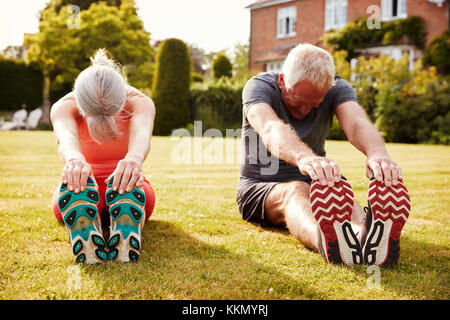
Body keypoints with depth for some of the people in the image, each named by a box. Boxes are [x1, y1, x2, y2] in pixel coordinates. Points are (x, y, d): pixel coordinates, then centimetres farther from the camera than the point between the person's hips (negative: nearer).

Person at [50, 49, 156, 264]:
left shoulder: (140, 102, -20)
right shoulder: (63, 107, -20)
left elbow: (142, 133, -43)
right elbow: (66, 136, -43)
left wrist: (135, 157, -67)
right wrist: (74, 159, -68)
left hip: (125, 182, 0)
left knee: (126, 181, -39)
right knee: (73, 181, -37)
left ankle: (126, 247, -56)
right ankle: (87, 246, -54)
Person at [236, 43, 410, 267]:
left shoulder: (337, 88, -6)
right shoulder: (259, 86, -16)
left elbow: (356, 122, -29)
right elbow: (270, 129, -40)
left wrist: (377, 153, -54)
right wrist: (304, 158, -62)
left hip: (312, 183, 3)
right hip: (259, 188, -2)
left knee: (339, 192, -33)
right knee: (296, 191, -38)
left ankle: (366, 233, -67)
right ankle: (327, 240, -71)